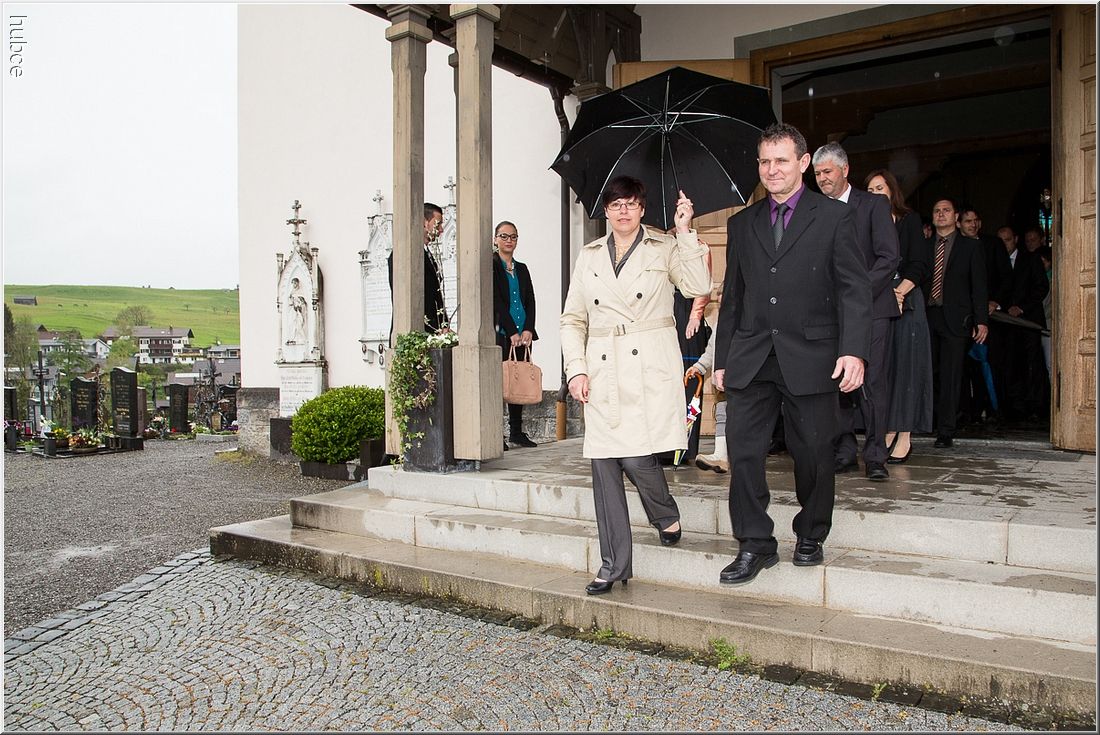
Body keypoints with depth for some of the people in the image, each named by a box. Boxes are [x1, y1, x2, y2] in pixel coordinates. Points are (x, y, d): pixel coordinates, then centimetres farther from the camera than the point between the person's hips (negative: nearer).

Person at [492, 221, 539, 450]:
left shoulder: (522, 268, 19)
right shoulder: (491, 265, 1)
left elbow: (530, 301, 12)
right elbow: (495, 301, -8)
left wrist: (528, 329, -4)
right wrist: (512, 332, -13)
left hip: (522, 335, 6)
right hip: (500, 334, -5)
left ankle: (517, 431, 14)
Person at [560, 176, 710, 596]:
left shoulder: (665, 248, 6)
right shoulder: (589, 256, 15)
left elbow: (698, 287, -11)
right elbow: (572, 319, 15)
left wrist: (685, 232, -14)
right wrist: (576, 369, 3)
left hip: (650, 369, -3)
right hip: (602, 372, 4)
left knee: (637, 457, -12)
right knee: (603, 463, 1)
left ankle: (666, 516, 23)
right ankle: (614, 566, 12)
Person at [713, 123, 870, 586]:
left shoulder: (834, 217, 4)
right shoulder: (741, 224, 14)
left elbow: (853, 289, -3)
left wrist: (853, 350, -15)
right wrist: (722, 360, 11)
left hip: (810, 357, -2)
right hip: (750, 359, 3)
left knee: (813, 453, 7)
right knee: (742, 450, -3)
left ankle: (811, 538, 27)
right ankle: (755, 544, 9)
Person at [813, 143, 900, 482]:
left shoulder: (874, 205, 2)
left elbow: (889, 258, -5)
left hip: (871, 307, -3)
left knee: (872, 382, -6)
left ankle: (875, 455, 2)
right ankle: (845, 450, 13)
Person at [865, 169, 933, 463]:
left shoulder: (909, 220, 5)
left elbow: (920, 265, -3)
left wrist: (898, 292, -17)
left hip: (905, 300, -3)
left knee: (903, 363, -4)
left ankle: (905, 436, -1)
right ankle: (889, 432, 9)